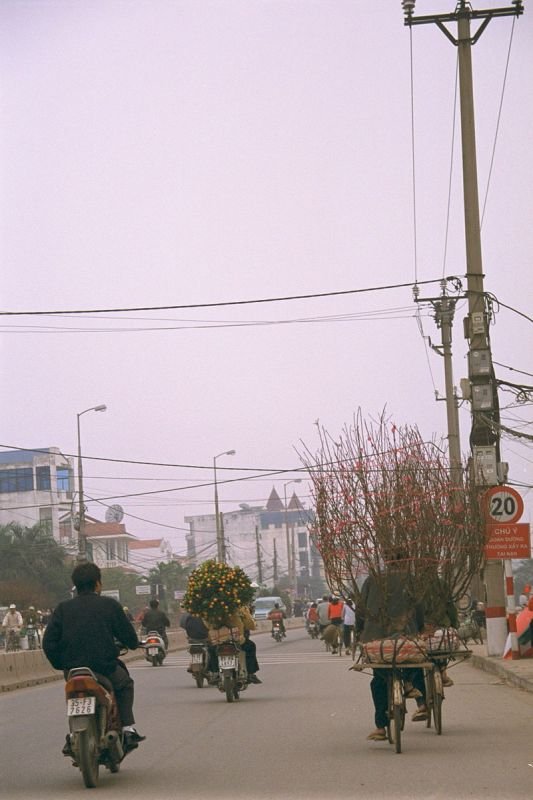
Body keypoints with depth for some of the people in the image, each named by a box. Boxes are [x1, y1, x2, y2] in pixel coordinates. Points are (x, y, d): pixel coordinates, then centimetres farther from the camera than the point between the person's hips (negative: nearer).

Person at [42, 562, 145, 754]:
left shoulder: (63, 608, 5)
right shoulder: (110, 605, -1)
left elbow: (48, 642, 1)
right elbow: (129, 637, 2)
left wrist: (60, 665, 16)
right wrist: (132, 644, 25)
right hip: (105, 669, -2)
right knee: (125, 684, 28)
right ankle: (128, 729, 16)